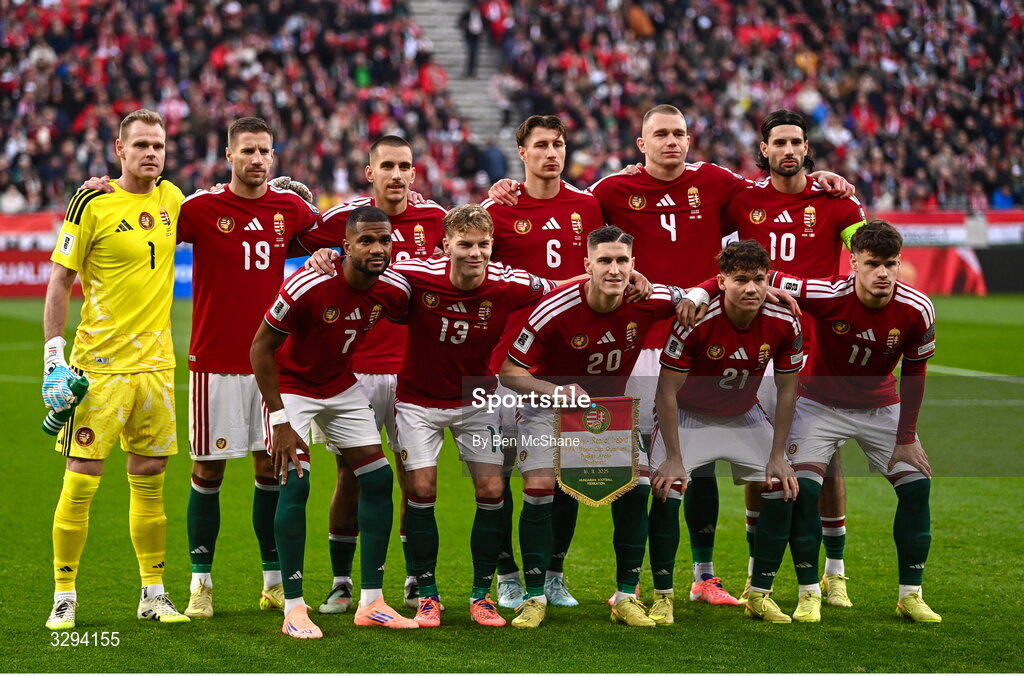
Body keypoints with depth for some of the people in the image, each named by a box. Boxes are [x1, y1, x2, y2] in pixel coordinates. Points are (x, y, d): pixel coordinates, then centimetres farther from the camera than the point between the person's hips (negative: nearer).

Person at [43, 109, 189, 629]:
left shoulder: (170, 198, 9)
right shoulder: (93, 204, -7)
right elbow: (60, 282, -4)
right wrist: (54, 357, -11)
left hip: (156, 365, 5)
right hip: (100, 365, -5)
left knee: (149, 481, 10)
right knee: (80, 480, -4)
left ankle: (153, 594, 18)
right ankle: (64, 596, 5)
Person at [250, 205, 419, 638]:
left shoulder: (394, 290, -15)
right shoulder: (308, 287, -31)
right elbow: (260, 348, -21)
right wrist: (279, 421, -22)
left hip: (342, 387, 6)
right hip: (291, 387, -6)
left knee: (378, 479, 1)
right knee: (295, 485, -17)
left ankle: (371, 602, 8)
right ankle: (293, 609, -10)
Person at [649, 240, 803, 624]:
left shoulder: (784, 324, -19)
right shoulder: (695, 321, -30)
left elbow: (786, 390, -6)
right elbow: (667, 392, -22)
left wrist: (777, 457, -8)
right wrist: (673, 459, -23)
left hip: (744, 416, 4)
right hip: (688, 416, -4)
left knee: (783, 493, -6)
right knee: (666, 494, -20)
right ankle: (662, 597, -5)